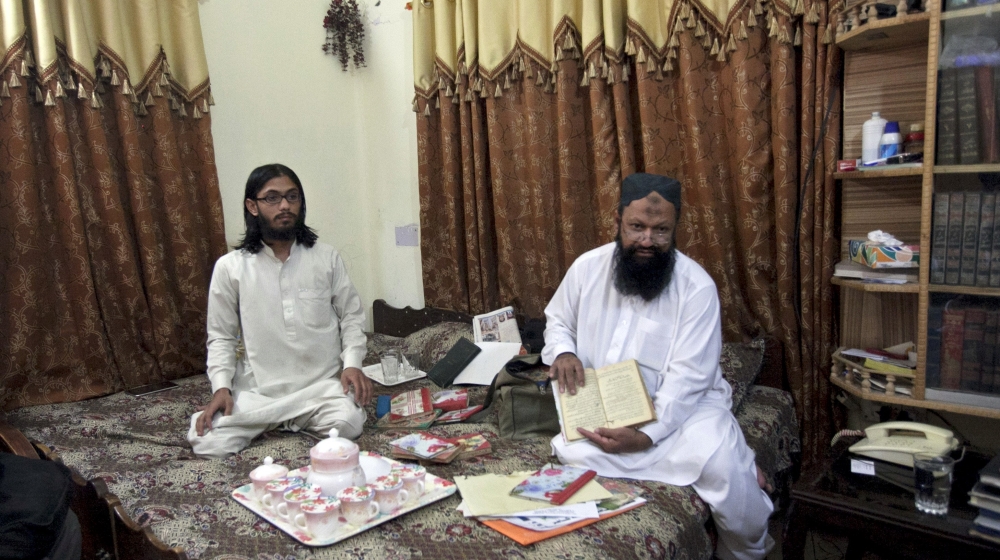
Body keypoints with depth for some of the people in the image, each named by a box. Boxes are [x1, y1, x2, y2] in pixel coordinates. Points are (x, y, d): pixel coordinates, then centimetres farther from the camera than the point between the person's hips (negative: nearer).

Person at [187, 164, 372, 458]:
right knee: (205, 440, -21)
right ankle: (287, 419, 7)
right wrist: (221, 386, -9)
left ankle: (285, 419, 5)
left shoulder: (327, 257, 3)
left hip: (322, 382, 0)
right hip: (257, 389, 0)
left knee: (347, 423, -29)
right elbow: (221, 336, 5)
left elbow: (351, 315, 6)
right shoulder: (230, 267, 0)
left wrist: (352, 363, -9)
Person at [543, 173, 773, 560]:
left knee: (719, 463, -30)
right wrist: (562, 352, -10)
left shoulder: (697, 287, -14)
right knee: (573, 452, -28)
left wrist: (646, 435, -29)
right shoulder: (587, 267, -3)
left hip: (682, 405, -2)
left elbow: (687, 379, -18)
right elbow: (557, 321, 14)